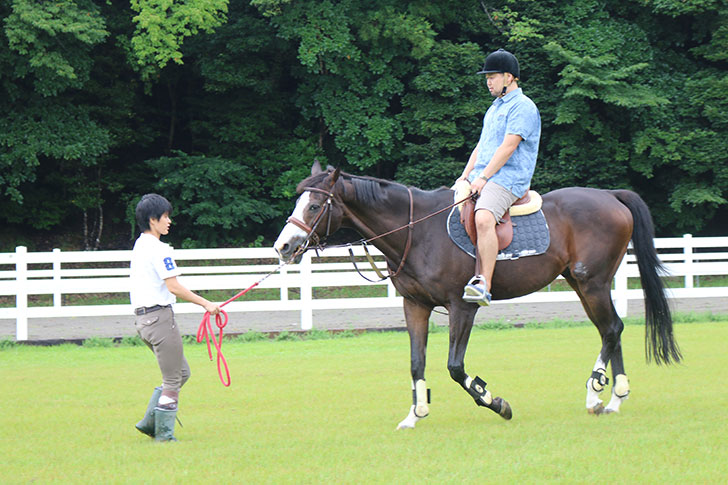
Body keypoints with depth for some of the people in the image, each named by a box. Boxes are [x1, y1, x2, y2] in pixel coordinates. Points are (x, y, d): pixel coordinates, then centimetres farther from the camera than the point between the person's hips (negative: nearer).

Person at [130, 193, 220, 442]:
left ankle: (150, 421, 13)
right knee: (173, 378, 0)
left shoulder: (139, 245, 14)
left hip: (142, 318, 9)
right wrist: (206, 304, -14)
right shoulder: (159, 249, -15)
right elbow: (173, 287, -19)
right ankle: (164, 433, 3)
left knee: (181, 372, 17)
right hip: (160, 316, -9)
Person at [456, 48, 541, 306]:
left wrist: (483, 178, -18)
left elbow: (508, 147, -15)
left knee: (483, 219, -33)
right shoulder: (495, 107, 24)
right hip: (481, 178, 10)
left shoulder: (522, 107, -6)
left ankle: (484, 285, -38)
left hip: (508, 179, -10)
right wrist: (465, 175, 12)